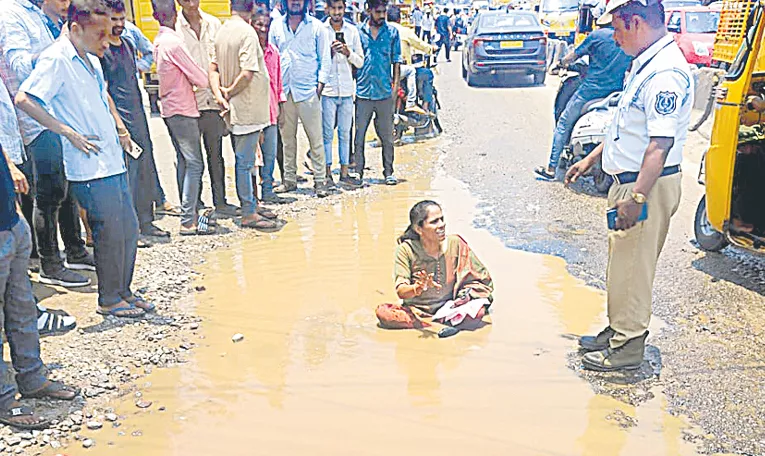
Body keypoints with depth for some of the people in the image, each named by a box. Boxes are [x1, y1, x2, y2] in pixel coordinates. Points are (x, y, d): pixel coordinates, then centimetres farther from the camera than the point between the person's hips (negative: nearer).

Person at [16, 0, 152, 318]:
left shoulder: (91, 59, 14)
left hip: (114, 162, 9)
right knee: (111, 234, -1)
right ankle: (109, 299, 16)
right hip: (91, 169, -9)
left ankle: (123, 291, 27)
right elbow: (24, 100, -18)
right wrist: (70, 133, -18)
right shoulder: (56, 59, -12)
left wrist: (119, 127, 18)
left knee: (129, 229, 13)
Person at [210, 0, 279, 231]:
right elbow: (248, 73, -23)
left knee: (244, 160, 17)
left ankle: (251, 204, 28)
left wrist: (219, 94, -2)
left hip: (234, 108, 9)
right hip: (247, 108, -9)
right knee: (245, 162, -3)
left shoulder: (222, 32, 10)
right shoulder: (247, 32, -16)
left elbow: (214, 67, 11)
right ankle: (248, 214, 4)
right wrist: (229, 91, -9)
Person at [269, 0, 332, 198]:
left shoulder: (316, 26, 5)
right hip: (283, 90, 3)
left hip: (308, 90, -3)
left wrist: (320, 83, -6)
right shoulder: (276, 27, 12)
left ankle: (320, 180, 3)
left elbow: (325, 58, 4)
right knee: (287, 137, 8)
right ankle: (289, 179, 17)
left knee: (315, 137, -3)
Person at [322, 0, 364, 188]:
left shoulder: (352, 30, 8)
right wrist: (330, 52, -15)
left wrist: (349, 53, -11)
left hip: (347, 89, 3)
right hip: (327, 89, -2)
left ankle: (344, 171, 14)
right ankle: (327, 172, 7)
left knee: (345, 132, 7)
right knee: (327, 132, -1)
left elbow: (360, 61, 8)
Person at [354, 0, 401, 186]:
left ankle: (389, 171, 16)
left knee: (387, 135, 7)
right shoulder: (358, 31, 5)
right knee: (359, 134, 2)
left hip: (385, 93, 0)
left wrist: (395, 87, 0)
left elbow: (396, 62, 8)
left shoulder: (392, 32, 6)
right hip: (363, 93, 0)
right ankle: (357, 171, 11)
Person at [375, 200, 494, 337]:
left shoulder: (455, 244, -6)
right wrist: (418, 288, -39)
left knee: (479, 310, -28)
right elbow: (401, 292, -17)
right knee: (382, 312, -29)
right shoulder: (406, 250, -10)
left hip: (449, 309, 0)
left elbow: (483, 279, 2)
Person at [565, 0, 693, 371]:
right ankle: (617, 330, 33)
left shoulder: (666, 73, -21)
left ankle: (628, 346, 15)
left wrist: (636, 198, -30)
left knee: (632, 267, 0)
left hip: (648, 186, -10)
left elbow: (661, 144, -27)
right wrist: (590, 159, 25)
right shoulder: (644, 64, 12)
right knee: (621, 262, 19)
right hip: (629, 181, 10)